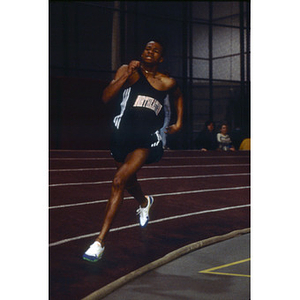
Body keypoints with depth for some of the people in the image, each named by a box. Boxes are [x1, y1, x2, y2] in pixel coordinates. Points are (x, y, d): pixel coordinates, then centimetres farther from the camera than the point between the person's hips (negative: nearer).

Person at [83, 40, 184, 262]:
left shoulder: (167, 83, 7)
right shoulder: (128, 71, 2)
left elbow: (178, 97, 31)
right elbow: (106, 98, -10)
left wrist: (179, 123, 22)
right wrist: (126, 75, -18)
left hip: (148, 139, -2)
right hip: (123, 134, 2)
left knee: (119, 181, -19)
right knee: (128, 180, 22)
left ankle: (100, 242, -17)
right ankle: (144, 203, 61)